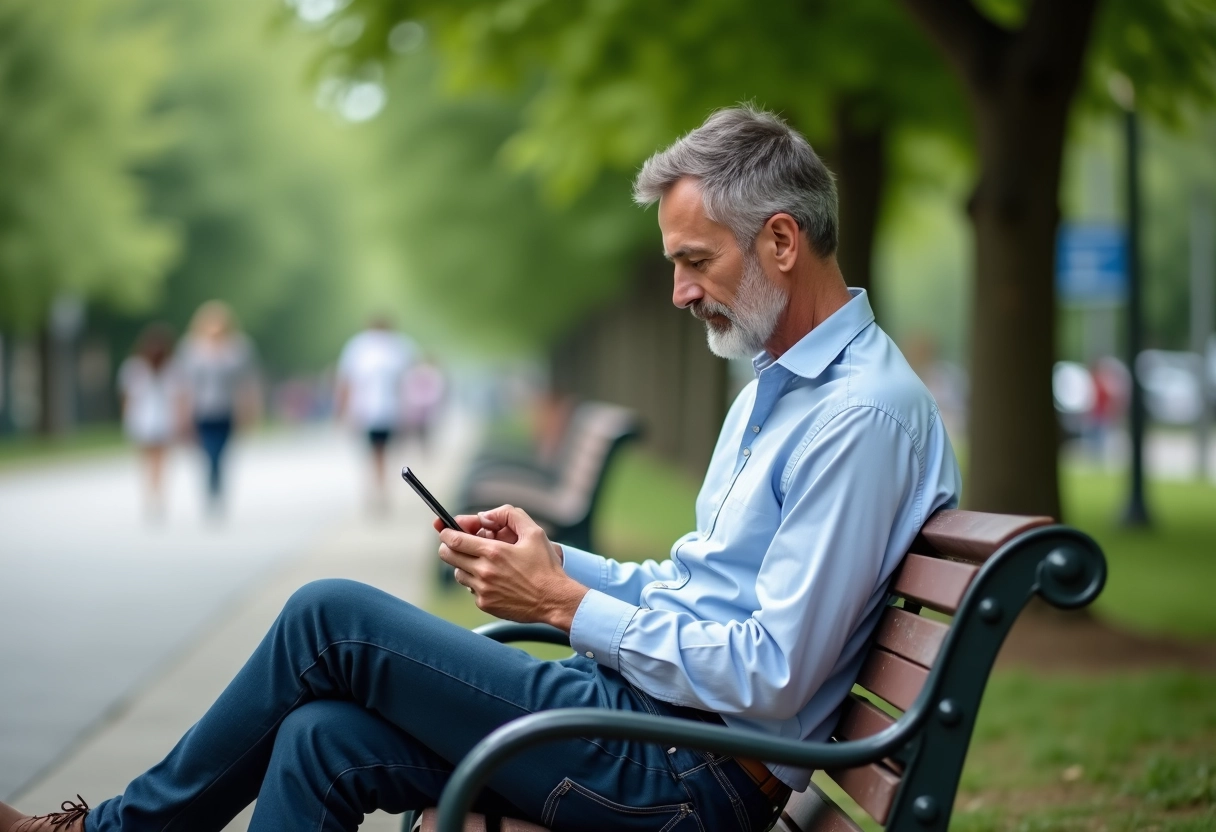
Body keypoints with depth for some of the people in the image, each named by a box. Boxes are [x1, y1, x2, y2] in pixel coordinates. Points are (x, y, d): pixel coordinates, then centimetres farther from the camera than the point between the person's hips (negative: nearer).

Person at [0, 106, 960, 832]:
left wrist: (565, 603, -14)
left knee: (333, 616, -10)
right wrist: (559, 561, 6)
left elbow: (771, 679, -21)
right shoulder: (775, 388, 17)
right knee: (323, 740, -7)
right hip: (644, 704, 9)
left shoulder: (864, 412, -17)